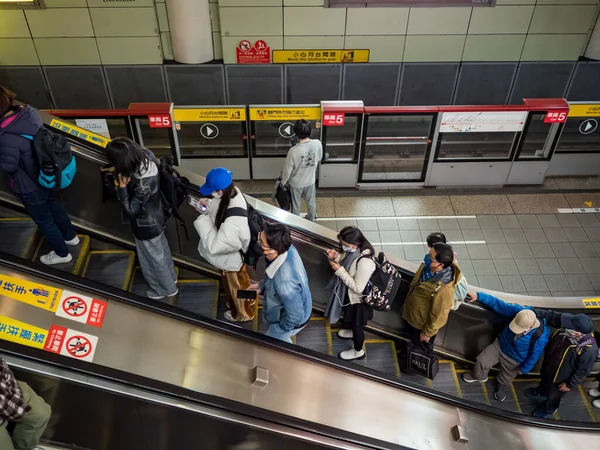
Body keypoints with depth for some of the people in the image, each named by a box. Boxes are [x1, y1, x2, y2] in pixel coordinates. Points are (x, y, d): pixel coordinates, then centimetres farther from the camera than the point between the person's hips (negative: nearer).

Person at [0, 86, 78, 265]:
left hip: (29, 186, -7)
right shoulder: (28, 111, -15)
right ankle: (70, 236, 53)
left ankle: (62, 253, 38)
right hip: (46, 176, 7)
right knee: (54, 207, 30)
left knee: (44, 220, 17)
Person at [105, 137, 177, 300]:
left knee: (153, 257, 19)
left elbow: (130, 211, -27)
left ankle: (166, 288, 46)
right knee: (162, 247, 31)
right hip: (157, 216, 8)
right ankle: (170, 276, 57)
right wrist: (118, 169, -4)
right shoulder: (146, 155, -20)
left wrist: (122, 187, -30)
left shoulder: (143, 185, -43)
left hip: (147, 226, -8)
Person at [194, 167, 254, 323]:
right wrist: (208, 205, -14)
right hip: (233, 252, 8)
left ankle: (243, 313, 51)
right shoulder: (234, 192, -19)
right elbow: (219, 207, 5)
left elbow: (214, 246, -34)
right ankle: (243, 302, 61)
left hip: (232, 258, -8)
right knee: (236, 284, 33)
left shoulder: (232, 222, -45)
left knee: (237, 286, 23)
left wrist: (203, 219, -28)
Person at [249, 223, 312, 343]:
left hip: (293, 321, -7)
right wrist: (261, 285, -2)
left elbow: (295, 317, -34)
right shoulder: (287, 249, -23)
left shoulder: (285, 282, -47)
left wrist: (276, 328, -17)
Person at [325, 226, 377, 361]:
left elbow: (358, 288, -33)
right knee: (350, 319, 34)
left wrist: (339, 270, -33)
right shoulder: (354, 251, -14)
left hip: (359, 300, -8)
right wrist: (337, 257, -16)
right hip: (349, 294, 8)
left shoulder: (365, 262, -40)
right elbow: (346, 265, 5)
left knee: (356, 325, 18)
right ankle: (352, 332, 65)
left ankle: (358, 351, 44)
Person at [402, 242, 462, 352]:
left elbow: (438, 315, -28)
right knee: (413, 341, 35)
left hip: (423, 324, -7)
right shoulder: (427, 266, -20)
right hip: (411, 315, 7)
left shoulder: (444, 289, -43)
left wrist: (426, 333, -13)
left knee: (422, 349, 26)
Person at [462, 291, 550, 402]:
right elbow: (498, 304, -22)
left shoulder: (541, 336, -38)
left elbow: (534, 355, -21)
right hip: (500, 345, 2)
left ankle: (501, 387, 60)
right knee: (481, 361, 8)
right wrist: (478, 296, -26)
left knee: (506, 379, 22)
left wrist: (524, 369, -6)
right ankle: (479, 376, 44)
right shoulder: (519, 311, -34)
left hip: (514, 360, -2)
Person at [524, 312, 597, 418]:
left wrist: (570, 385, -13)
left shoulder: (588, 350, -43)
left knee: (554, 394, 27)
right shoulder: (569, 327, -30)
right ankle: (541, 392, 70)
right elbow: (553, 317, -13)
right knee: (545, 381, 37)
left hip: (561, 377, -5)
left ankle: (549, 409, 59)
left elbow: (582, 371, -27)